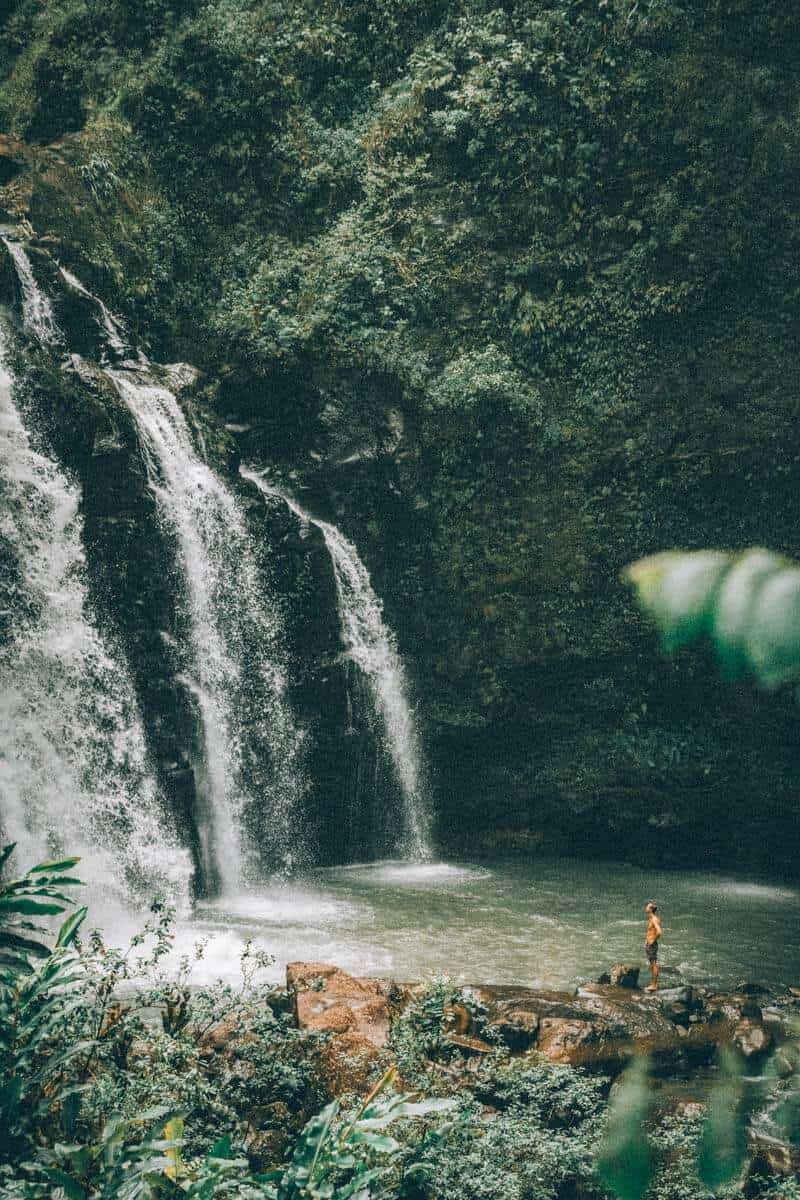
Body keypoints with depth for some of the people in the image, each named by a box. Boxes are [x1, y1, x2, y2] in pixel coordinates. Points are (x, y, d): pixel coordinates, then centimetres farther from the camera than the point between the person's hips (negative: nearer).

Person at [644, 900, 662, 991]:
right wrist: (647, 940, 18)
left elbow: (659, 932, -32)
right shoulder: (650, 919, 11)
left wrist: (653, 940, -19)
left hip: (652, 945, -10)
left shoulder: (654, 919, -19)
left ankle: (654, 985, 3)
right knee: (652, 964, 16)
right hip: (648, 945, 10)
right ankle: (654, 983, 24)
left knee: (654, 964, -3)